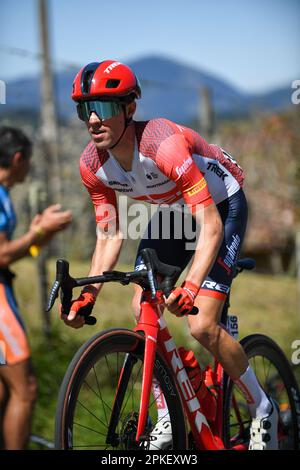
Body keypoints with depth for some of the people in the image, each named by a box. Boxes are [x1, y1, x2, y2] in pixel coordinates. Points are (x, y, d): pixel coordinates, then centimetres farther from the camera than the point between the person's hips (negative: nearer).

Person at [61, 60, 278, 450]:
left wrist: (190, 286, -52)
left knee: (202, 326, -16)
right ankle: (170, 416, 12)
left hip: (222, 206, -6)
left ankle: (263, 411, 7)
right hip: (173, 210, 6)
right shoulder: (92, 165, -17)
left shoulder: (165, 144, -38)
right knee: (142, 311, -6)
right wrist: (88, 295, -19)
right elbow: (109, 236, -7)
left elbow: (210, 226, -39)